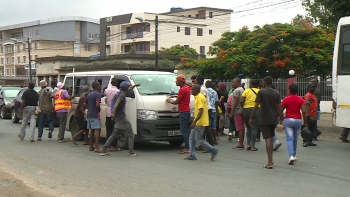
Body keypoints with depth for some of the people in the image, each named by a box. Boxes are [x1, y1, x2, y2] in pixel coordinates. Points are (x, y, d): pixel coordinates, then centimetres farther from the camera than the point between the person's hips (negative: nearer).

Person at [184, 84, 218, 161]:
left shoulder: (200, 98, -17)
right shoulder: (198, 97, 14)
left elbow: (201, 111, -25)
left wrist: (194, 122, -27)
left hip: (200, 123, -10)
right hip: (197, 122, 10)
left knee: (199, 139, -4)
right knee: (192, 138, 11)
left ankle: (213, 150, 4)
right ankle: (191, 155, 13)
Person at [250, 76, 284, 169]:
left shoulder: (261, 92, -8)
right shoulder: (276, 93, 4)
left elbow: (256, 106, -10)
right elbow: (279, 107, 1)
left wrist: (251, 118, -4)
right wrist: (281, 119, 8)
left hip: (264, 119, -4)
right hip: (273, 119, 4)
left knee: (268, 139, -6)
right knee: (271, 138, 17)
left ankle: (270, 162, -10)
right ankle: (270, 160, 23)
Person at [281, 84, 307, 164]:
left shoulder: (286, 99, -4)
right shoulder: (300, 99, 2)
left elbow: (281, 110, -1)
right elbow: (304, 111, -8)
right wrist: (305, 122, -3)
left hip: (288, 120, -3)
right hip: (298, 120, 3)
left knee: (289, 139, -5)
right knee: (295, 139, 18)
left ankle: (291, 156, -21)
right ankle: (294, 155, 29)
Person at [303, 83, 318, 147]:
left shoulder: (314, 96, 17)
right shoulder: (308, 95, -13)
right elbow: (307, 106, -19)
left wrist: (315, 115, 19)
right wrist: (311, 116, -24)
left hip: (314, 115, 9)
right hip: (309, 116, -9)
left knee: (313, 130, 11)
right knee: (308, 129, -6)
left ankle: (310, 142, 16)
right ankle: (305, 142, -1)